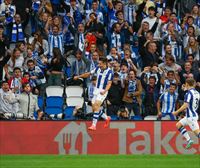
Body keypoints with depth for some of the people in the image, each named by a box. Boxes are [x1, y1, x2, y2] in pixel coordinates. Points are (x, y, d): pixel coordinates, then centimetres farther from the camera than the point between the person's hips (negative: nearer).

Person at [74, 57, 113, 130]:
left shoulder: (109, 72, -13)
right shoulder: (98, 68, 5)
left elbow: (109, 83, -17)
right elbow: (88, 74, 18)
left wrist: (105, 91, -34)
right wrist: (78, 76, 22)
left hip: (103, 92, -7)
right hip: (96, 90, 7)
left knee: (96, 107, -19)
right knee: (94, 108, 6)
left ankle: (94, 125, -18)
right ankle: (107, 118, 27)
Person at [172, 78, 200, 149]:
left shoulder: (189, 93, -17)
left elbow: (185, 106, -23)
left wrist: (176, 112, -15)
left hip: (191, 116, -9)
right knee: (178, 125, 15)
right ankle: (189, 140, 9)